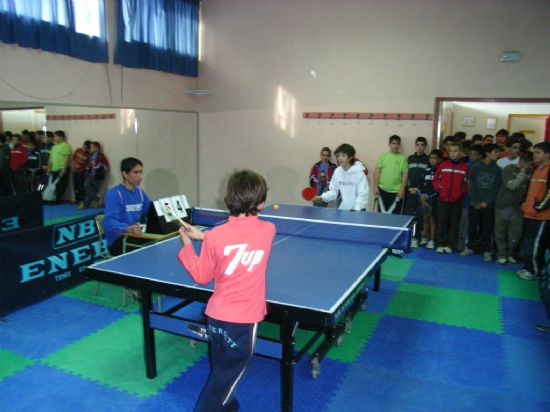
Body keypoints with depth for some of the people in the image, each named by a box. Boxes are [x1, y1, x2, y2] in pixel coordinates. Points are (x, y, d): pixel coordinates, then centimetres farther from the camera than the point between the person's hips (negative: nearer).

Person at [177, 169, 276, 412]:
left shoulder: (215, 236, -11)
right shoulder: (269, 230, -9)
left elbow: (201, 278, 0)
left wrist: (187, 245, 7)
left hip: (216, 316, 2)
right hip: (244, 319, -2)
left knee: (220, 373, 24)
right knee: (226, 379, 14)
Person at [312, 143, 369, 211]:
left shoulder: (359, 172, -14)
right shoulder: (337, 172, 1)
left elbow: (363, 195, -16)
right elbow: (333, 191, 6)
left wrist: (356, 209, -26)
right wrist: (322, 197, -9)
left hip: (358, 211, -4)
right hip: (342, 209, 4)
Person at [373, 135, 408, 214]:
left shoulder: (403, 158, 2)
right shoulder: (383, 157, 5)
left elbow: (405, 174, 0)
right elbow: (377, 172, 4)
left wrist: (402, 189, -7)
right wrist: (376, 187, -3)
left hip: (396, 191, -1)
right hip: (383, 190, 1)